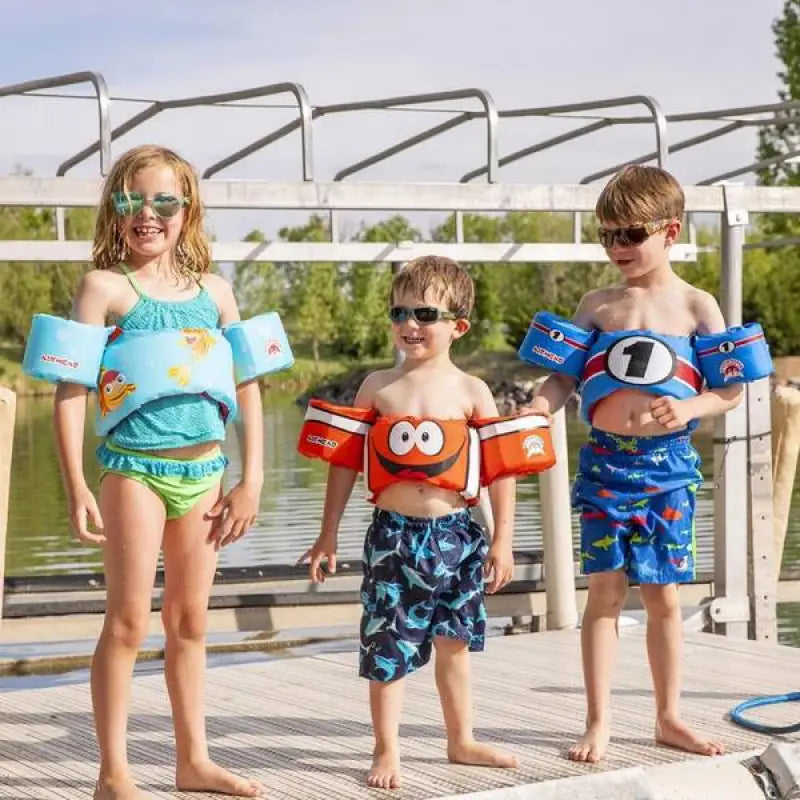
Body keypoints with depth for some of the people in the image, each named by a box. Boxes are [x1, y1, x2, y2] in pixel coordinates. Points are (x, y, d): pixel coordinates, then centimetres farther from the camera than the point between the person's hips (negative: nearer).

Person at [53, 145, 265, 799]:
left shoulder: (213, 290, 8)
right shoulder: (106, 287, -5)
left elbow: (247, 385, 11)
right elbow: (71, 389, -8)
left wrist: (252, 479, 6)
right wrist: (77, 488, -15)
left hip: (205, 471, 5)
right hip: (136, 470, -4)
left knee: (190, 621, 13)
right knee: (128, 623, -3)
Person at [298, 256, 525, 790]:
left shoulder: (471, 392, 0)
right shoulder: (378, 387, 3)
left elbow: (503, 470, 0)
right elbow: (344, 464, 6)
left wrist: (503, 541, -4)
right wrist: (329, 536, 5)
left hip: (456, 535, 1)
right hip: (394, 534, -1)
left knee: (454, 643, 14)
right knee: (388, 647, -1)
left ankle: (462, 741, 29)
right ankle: (387, 752, 12)